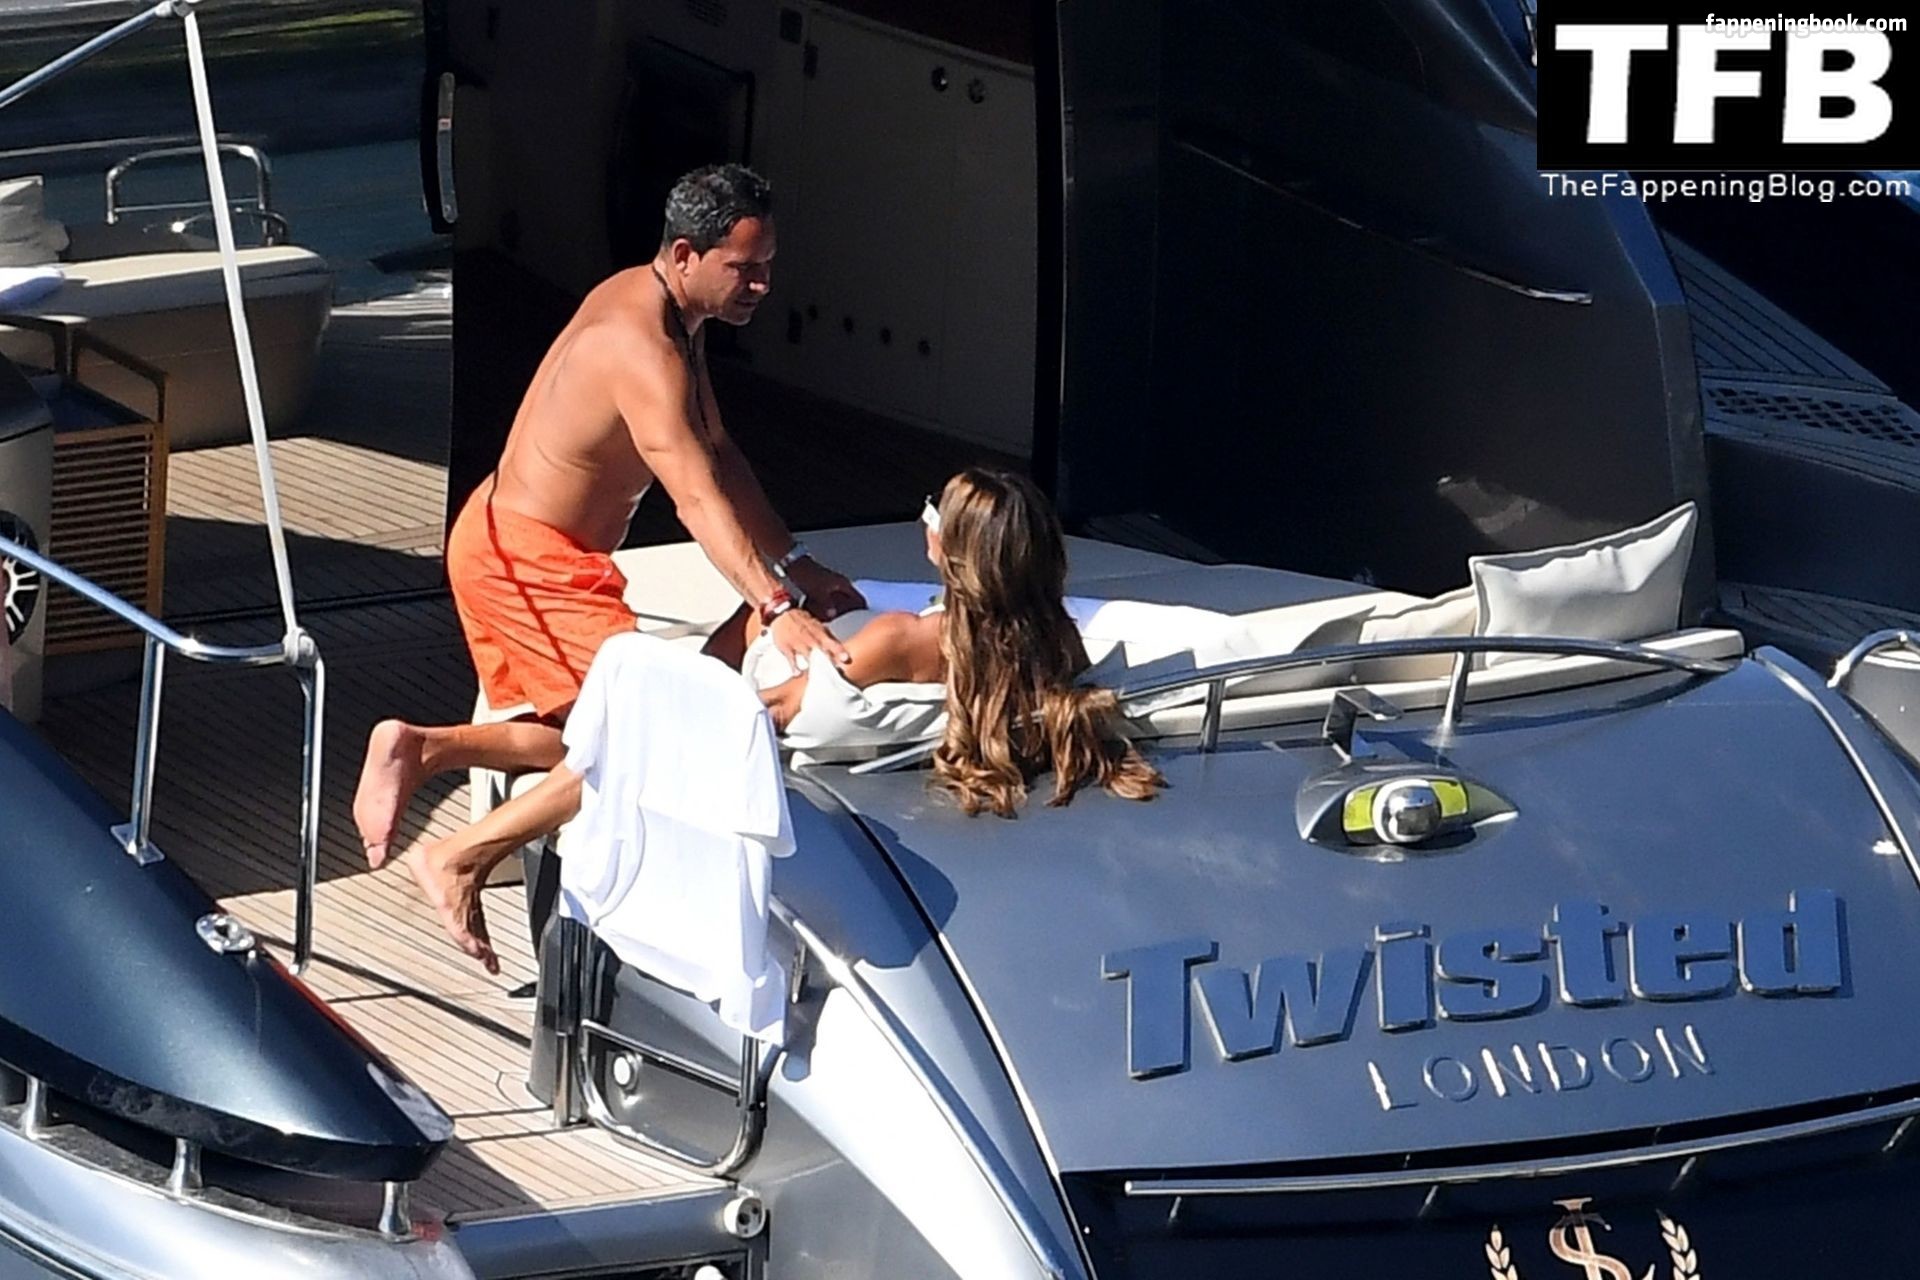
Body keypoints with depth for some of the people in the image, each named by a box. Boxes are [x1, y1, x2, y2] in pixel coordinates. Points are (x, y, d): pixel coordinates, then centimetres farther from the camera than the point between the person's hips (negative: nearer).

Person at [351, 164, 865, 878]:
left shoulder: (645, 300, 8)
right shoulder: (643, 347, -24)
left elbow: (719, 456, 15)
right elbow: (698, 500, -35)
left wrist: (795, 566, 10)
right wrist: (777, 610, -43)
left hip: (503, 544, 11)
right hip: (525, 559, -11)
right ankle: (430, 748, -16)